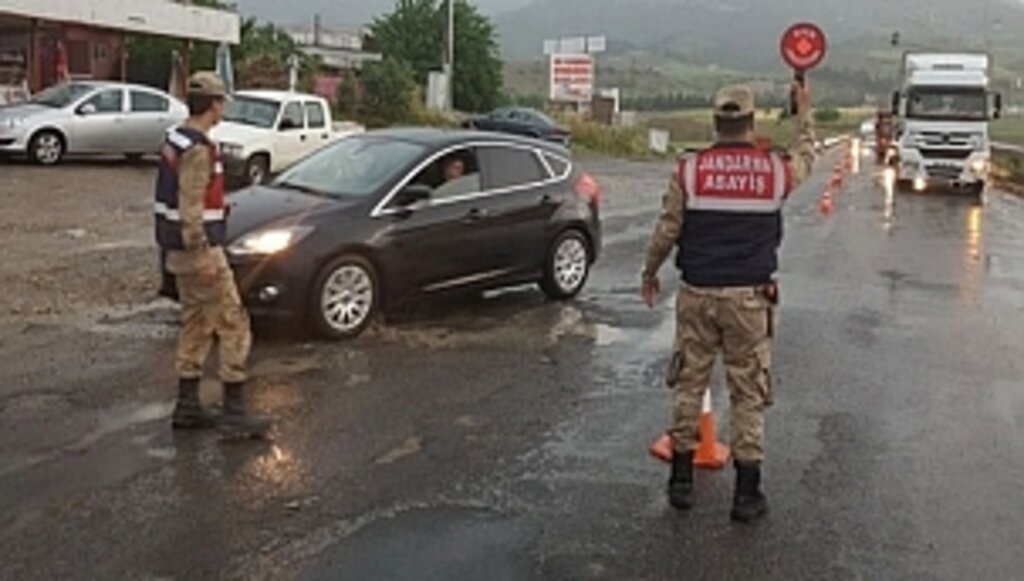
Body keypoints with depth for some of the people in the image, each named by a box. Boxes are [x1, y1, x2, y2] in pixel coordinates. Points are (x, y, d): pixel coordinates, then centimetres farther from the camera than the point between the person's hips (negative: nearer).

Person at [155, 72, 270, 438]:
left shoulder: (176, 140, 13)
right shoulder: (198, 149, -19)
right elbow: (190, 208, -24)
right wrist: (204, 256, -23)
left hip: (179, 251, 10)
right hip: (199, 251, -10)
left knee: (196, 326, 15)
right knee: (233, 325, -4)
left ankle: (187, 408, 20)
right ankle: (234, 410, -1)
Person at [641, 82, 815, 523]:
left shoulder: (689, 170, -5)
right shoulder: (776, 170, -2)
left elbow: (667, 230, 0)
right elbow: (805, 156, 21)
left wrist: (650, 274, 16)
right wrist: (804, 112, 38)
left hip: (697, 294, 1)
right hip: (749, 297, 0)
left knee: (689, 384, 13)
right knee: (749, 394, 6)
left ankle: (681, 479, 20)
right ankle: (747, 493, 10)